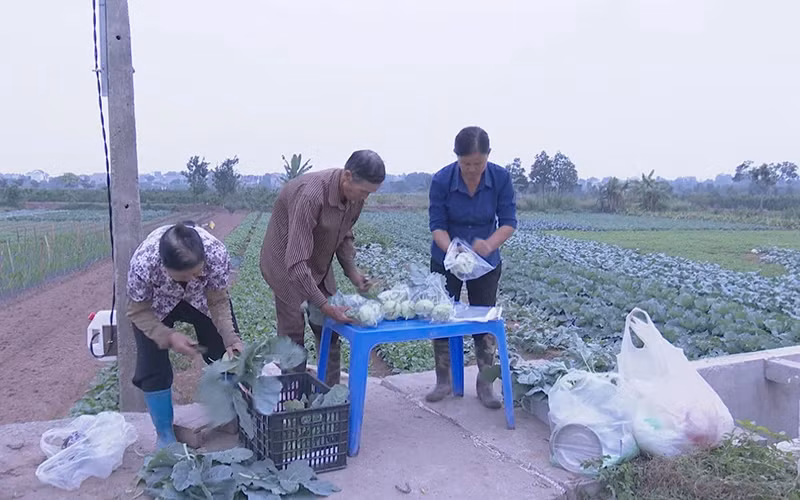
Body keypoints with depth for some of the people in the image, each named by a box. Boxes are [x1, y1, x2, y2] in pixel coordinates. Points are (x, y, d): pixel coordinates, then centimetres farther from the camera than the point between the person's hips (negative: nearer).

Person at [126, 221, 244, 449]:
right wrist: (169, 337, -33)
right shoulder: (142, 263, -41)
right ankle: (165, 435, 16)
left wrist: (230, 338, -32)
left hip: (201, 298, 2)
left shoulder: (216, 253, -38)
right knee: (153, 368, -7)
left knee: (228, 356, 1)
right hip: (155, 305, -1)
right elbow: (138, 312, -21)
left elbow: (218, 302, -20)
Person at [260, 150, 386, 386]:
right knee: (293, 332, -2)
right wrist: (324, 305, -37)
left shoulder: (355, 194, -13)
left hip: (319, 263, 7)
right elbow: (296, 262, -37)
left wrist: (352, 271, -8)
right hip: (287, 264, -7)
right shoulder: (310, 195, -37)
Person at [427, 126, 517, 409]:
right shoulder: (442, 180, -21)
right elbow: (437, 225, -18)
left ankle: (485, 384, 18)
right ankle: (444, 381, 21)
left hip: (486, 262, 1)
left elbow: (508, 221, -15)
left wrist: (489, 244, -35)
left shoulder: (501, 178, -18)